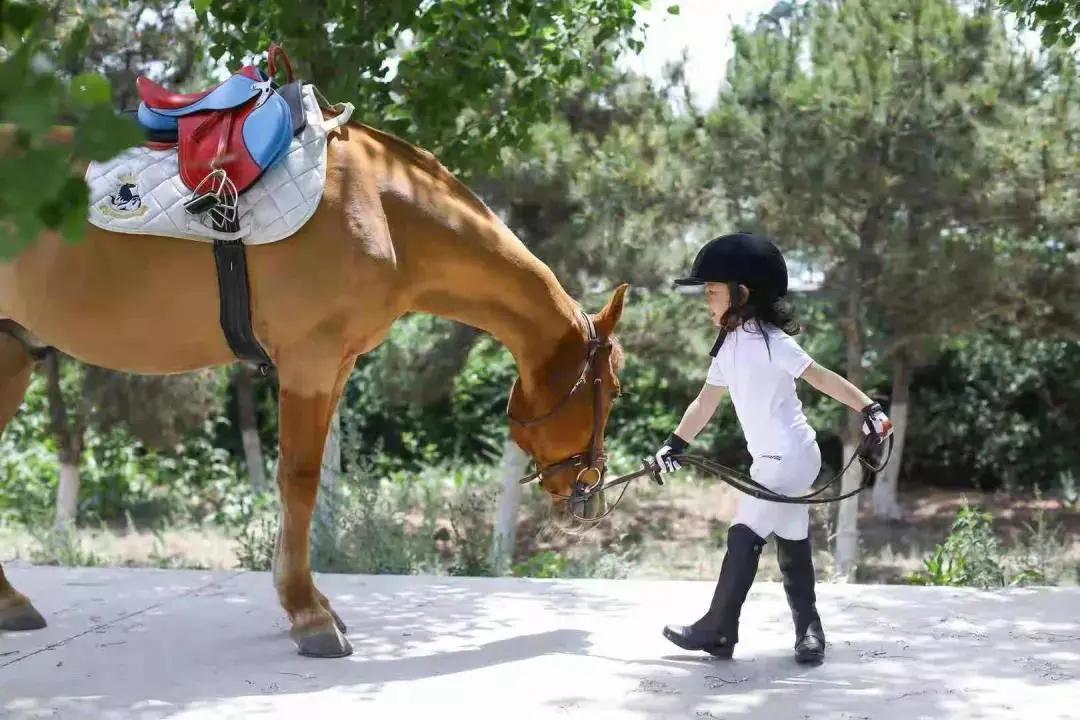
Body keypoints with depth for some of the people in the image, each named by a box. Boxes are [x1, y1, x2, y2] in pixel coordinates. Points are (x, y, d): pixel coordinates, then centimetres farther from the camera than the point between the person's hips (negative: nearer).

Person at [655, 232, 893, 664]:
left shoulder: (769, 341, -16)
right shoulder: (728, 348, 11)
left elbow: (822, 378, -18)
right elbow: (705, 404, 15)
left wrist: (869, 410, -25)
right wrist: (674, 445, 10)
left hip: (787, 457, -9)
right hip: (774, 459, 9)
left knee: (744, 537, -5)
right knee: (791, 546, 12)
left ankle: (718, 630, 4)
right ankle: (808, 630, 19)